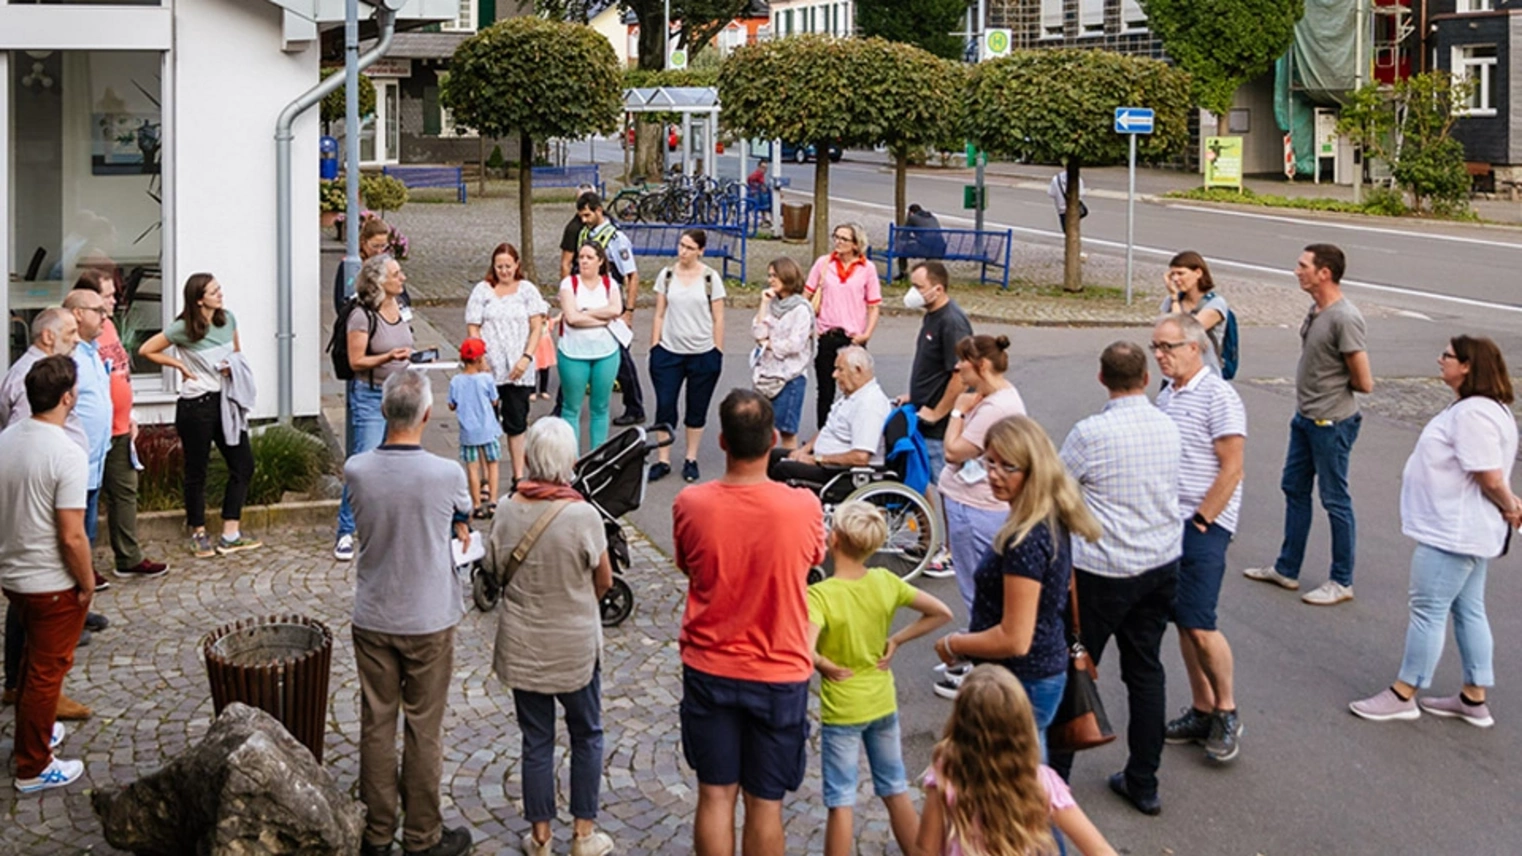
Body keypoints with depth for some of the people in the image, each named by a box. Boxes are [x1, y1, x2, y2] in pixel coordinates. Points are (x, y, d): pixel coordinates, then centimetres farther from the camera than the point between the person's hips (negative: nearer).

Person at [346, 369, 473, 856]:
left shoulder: (356, 470, -11)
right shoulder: (446, 475, -18)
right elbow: (463, 528, 1)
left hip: (372, 619, 3)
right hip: (428, 621, -3)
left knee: (376, 723, 14)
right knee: (424, 729, 9)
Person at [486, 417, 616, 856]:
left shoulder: (508, 512, -12)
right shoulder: (583, 516, -20)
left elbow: (497, 571, 2)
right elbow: (604, 581, -8)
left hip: (522, 646, 2)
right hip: (575, 646, -2)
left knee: (536, 741, 14)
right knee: (586, 737, 17)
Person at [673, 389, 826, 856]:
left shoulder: (690, 504, -14)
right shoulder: (803, 507, -17)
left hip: (709, 670, 1)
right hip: (779, 675, -1)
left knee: (715, 795, 13)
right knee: (765, 803, 11)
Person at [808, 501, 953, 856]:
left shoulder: (820, 594, -23)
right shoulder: (886, 582, -8)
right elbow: (941, 613, -2)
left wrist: (823, 664, -17)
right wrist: (896, 641, 0)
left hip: (841, 709, -4)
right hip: (883, 703, 5)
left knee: (841, 803, 5)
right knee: (897, 792, 19)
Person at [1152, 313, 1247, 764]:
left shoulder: (1218, 396, -12)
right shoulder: (1166, 395, 12)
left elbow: (1231, 469, -14)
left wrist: (1199, 521, -14)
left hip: (1204, 526, -8)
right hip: (1168, 524, 8)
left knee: (1199, 625, -10)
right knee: (1183, 623, 10)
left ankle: (1226, 713, 7)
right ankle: (1202, 711, 20)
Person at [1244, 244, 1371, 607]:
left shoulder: (1345, 319, -22)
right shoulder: (1316, 310, 5)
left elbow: (1364, 382, -19)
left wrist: (1336, 383, -2)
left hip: (1331, 423, -10)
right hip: (1305, 418, 10)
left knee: (1335, 501, 2)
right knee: (1294, 489, 18)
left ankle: (1342, 582, 15)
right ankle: (1286, 569, 31)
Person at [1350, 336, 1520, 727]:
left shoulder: (1473, 414, -23)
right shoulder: (1479, 408, 12)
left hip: (1453, 534, -11)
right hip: (1467, 531, 11)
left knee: (1428, 610, -2)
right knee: (1468, 610, 15)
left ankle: (1403, 694, 8)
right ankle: (1474, 699, 23)